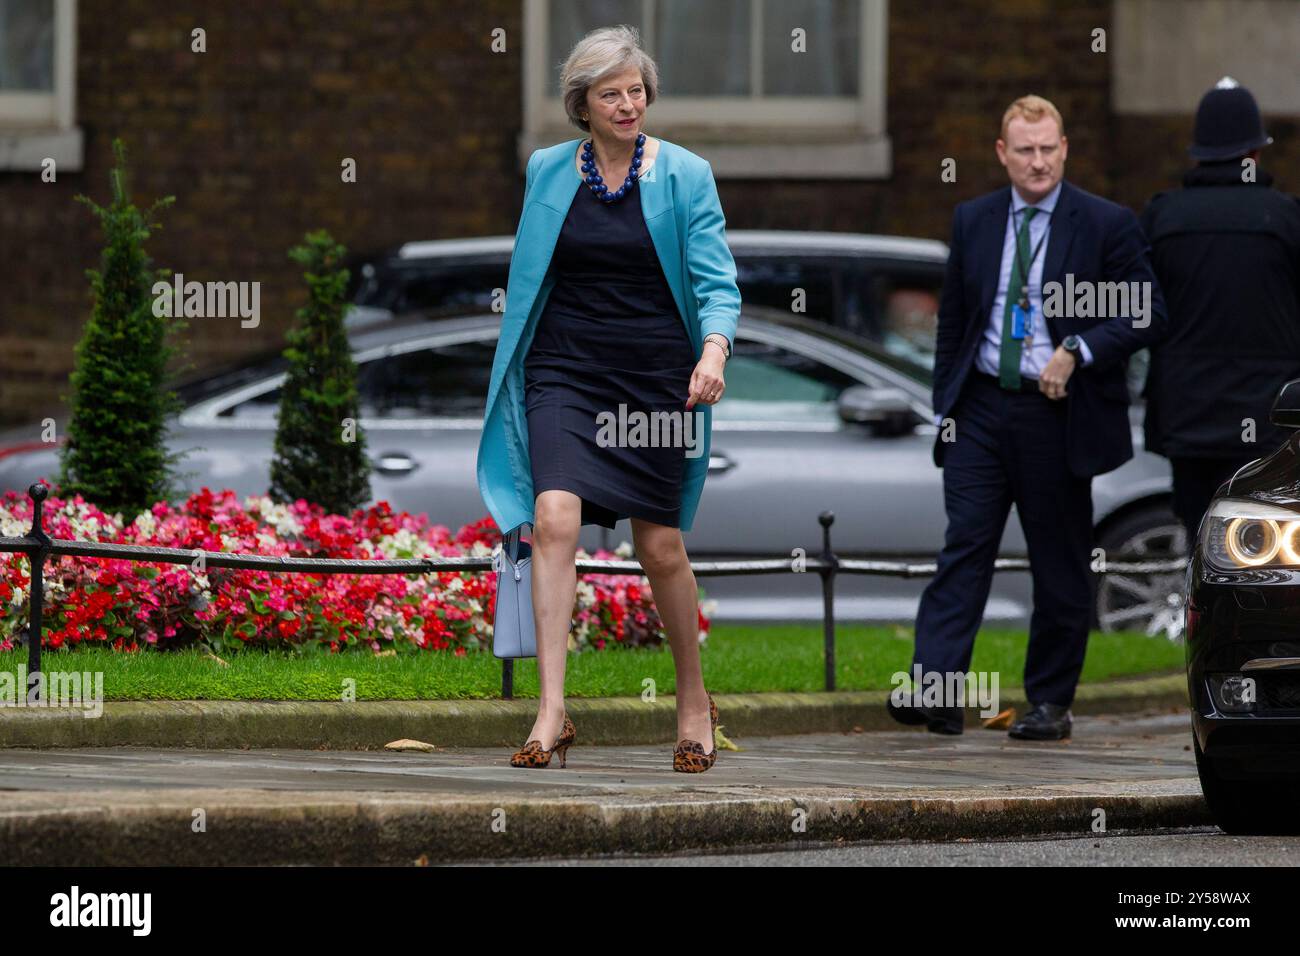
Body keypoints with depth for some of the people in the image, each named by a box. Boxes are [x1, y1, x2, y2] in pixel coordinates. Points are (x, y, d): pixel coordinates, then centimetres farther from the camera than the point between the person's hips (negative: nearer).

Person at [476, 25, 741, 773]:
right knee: (555, 516, -19)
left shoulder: (685, 176, 0)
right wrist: (514, 367, 17)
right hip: (565, 372, 1)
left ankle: (694, 701, 27)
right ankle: (553, 712, -23)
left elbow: (716, 281, -6)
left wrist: (714, 350, -25)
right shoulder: (547, 172, 6)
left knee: (661, 545, 4)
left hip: (655, 376, -1)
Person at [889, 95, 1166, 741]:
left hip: (1058, 415, -2)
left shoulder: (1106, 225, -2)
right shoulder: (972, 222, 10)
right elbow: (952, 323, 14)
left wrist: (1078, 352, -17)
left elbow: (1147, 313, -4)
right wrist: (946, 408, 9)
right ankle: (935, 690, -15)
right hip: (983, 409, 2)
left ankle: (1050, 703, 13)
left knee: (1060, 566, 4)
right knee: (964, 547, -7)